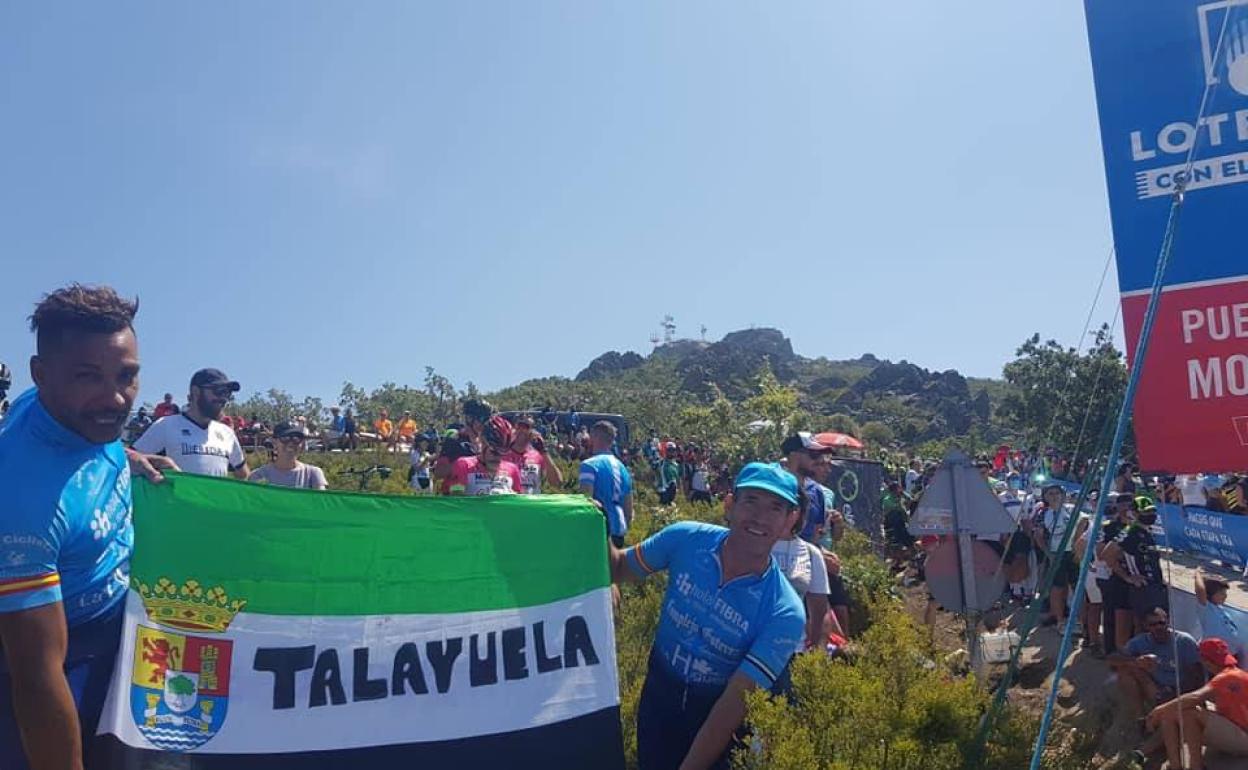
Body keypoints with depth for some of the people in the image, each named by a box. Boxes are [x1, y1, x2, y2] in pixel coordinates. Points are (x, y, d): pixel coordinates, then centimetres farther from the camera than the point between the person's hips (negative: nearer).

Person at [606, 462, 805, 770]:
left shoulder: (784, 614, -26)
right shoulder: (685, 538, -18)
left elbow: (735, 702, -24)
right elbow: (619, 569, -2)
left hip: (717, 722, -2)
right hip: (659, 696, 3)